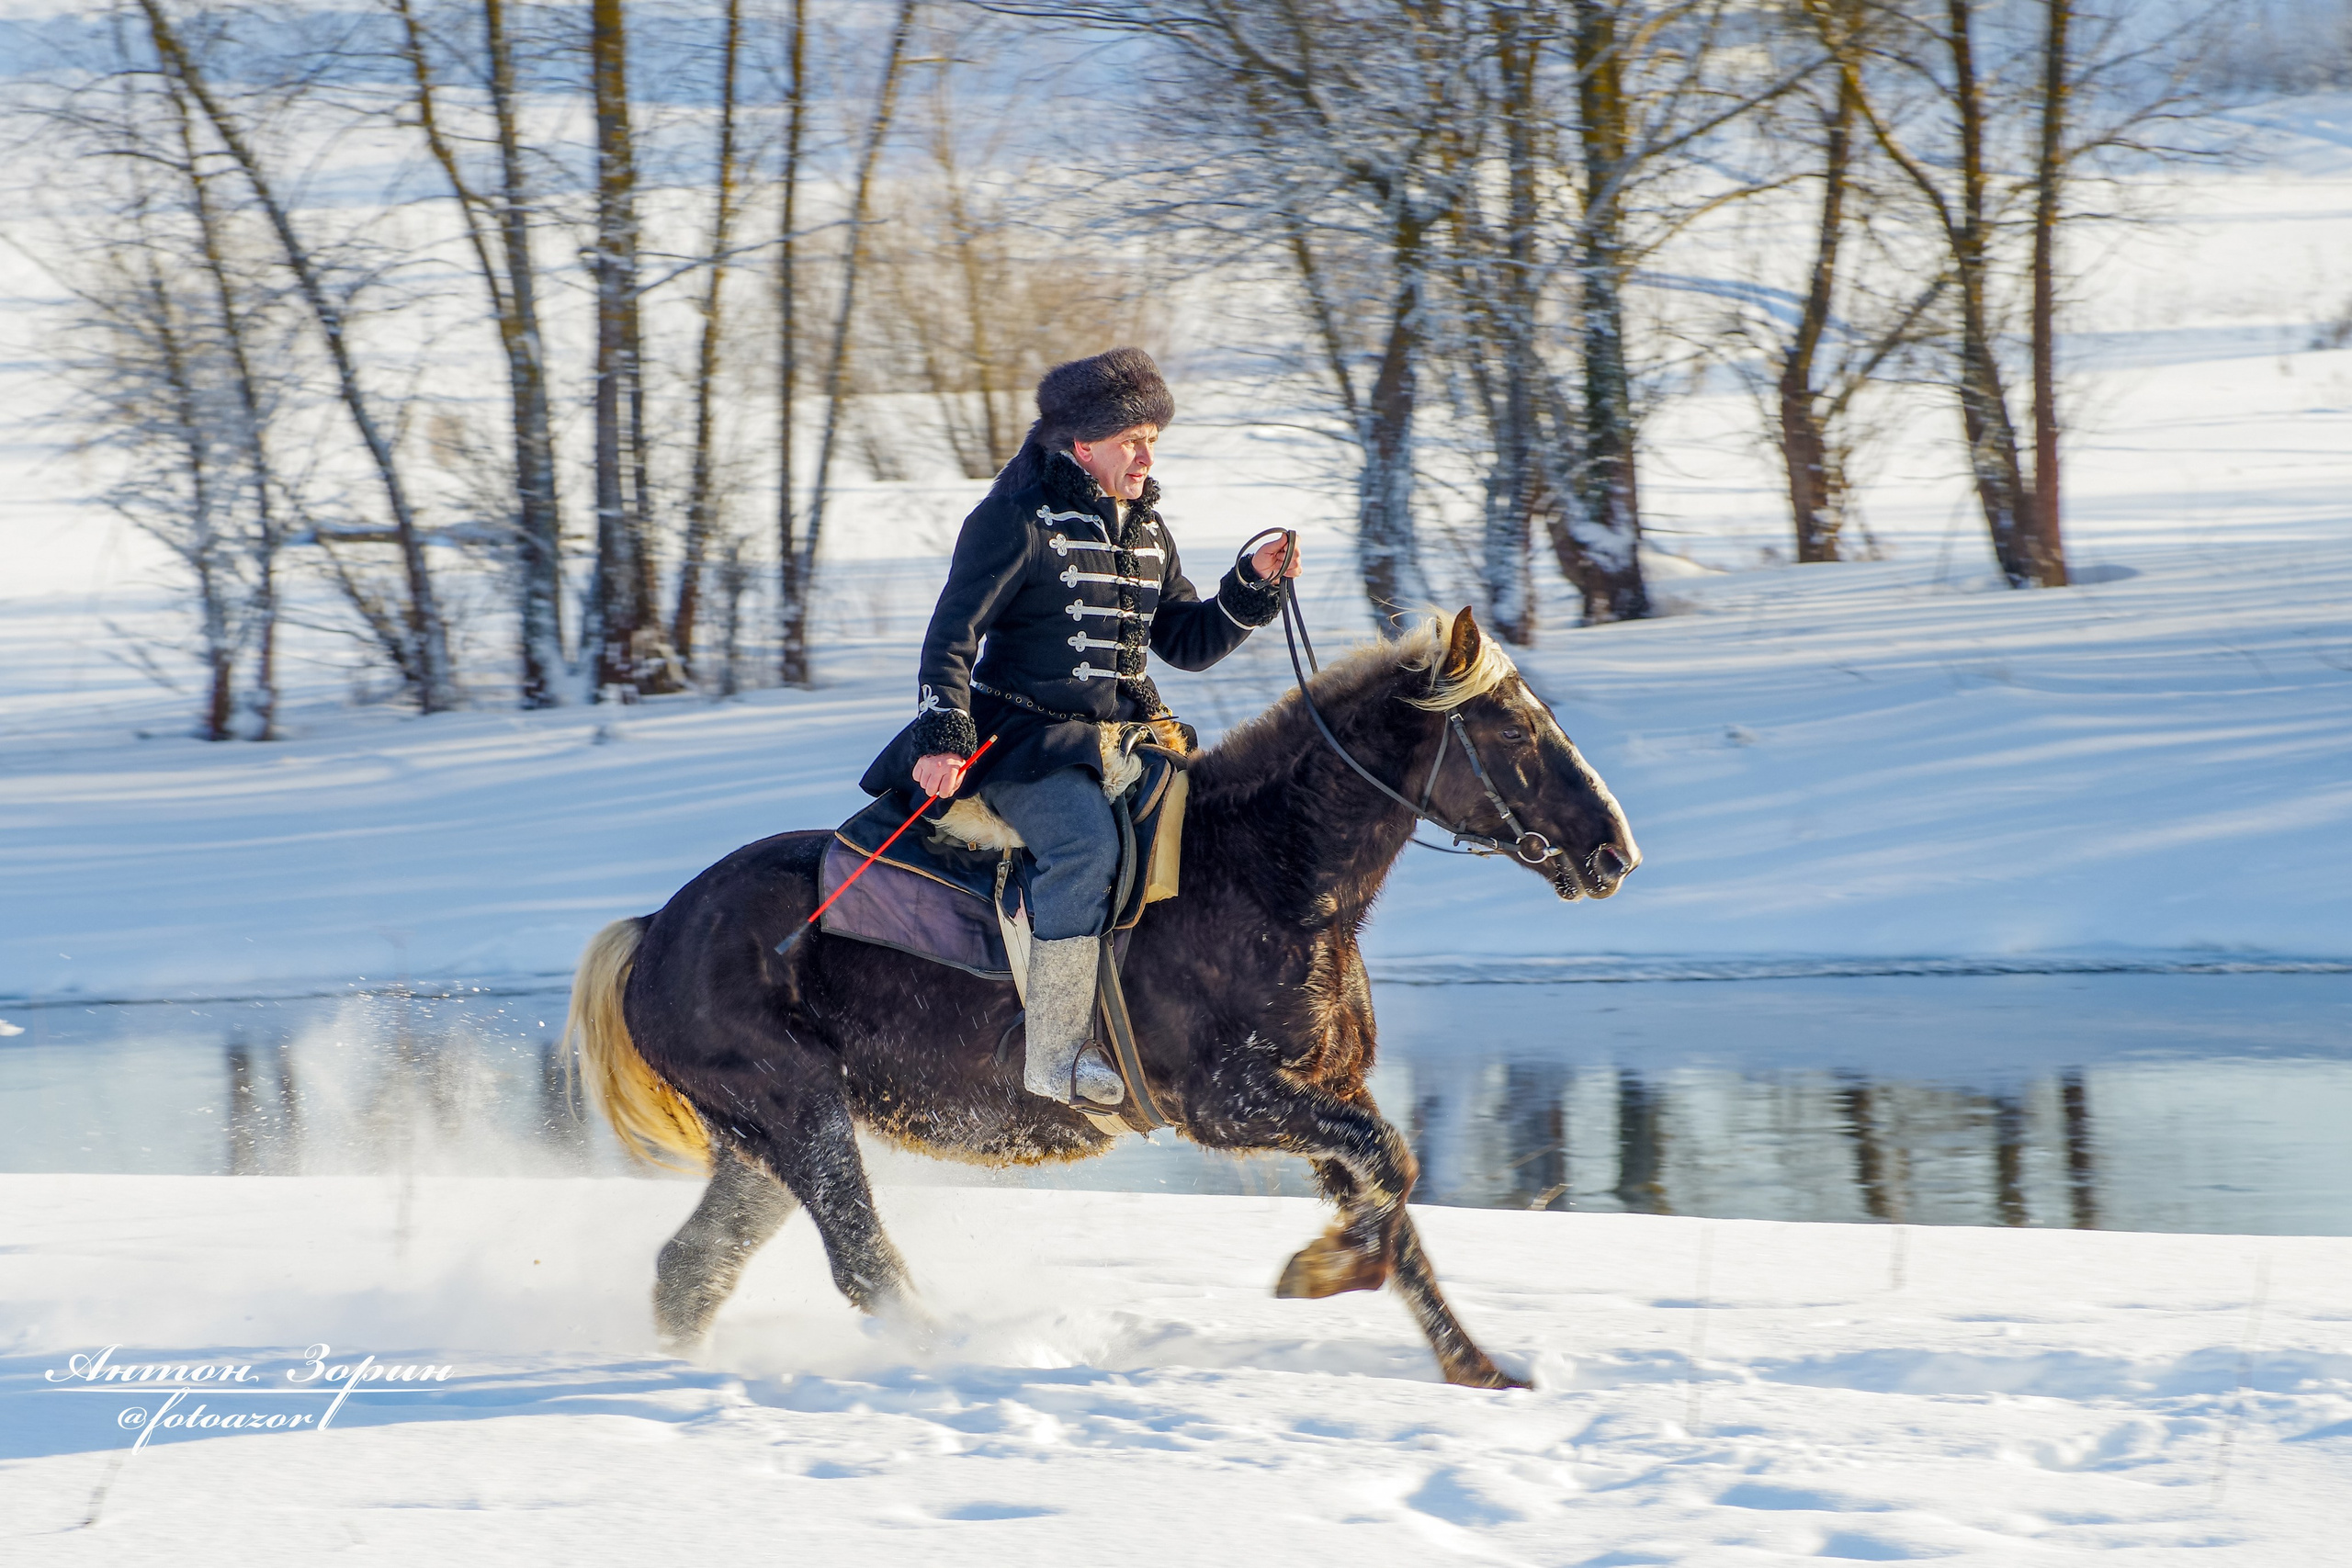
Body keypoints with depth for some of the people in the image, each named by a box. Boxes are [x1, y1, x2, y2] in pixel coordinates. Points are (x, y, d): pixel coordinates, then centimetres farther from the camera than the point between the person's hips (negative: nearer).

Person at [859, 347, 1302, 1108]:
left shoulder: (1146, 531, 16)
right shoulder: (1020, 519, -7)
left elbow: (1187, 643, 19)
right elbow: (953, 634, -10)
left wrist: (1254, 587, 3)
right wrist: (943, 738, -23)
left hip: (1124, 733, 8)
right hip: (1025, 737, -8)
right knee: (1088, 841, -33)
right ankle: (1057, 1055, -31)